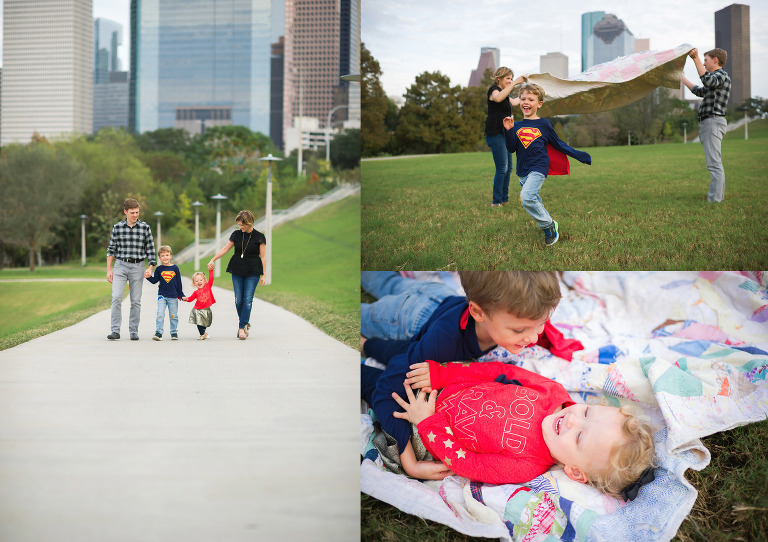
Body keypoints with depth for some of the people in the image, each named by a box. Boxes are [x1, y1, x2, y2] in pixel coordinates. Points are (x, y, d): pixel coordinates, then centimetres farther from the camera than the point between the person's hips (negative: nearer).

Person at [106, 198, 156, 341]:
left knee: (136, 301, 2)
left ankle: (134, 331, 10)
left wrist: (150, 267, -5)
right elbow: (111, 249, 9)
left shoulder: (145, 227, 2)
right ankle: (115, 331, -8)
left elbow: (150, 249, 5)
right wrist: (109, 269, 5)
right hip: (120, 265, 0)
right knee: (116, 298, -11)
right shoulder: (117, 227, 4)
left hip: (137, 266, 0)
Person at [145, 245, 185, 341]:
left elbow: (179, 283, 6)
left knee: (173, 316, 8)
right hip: (162, 295, 0)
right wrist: (148, 277, -15)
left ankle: (174, 333, 19)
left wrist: (181, 295, 6)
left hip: (173, 296, 0)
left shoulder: (175, 268, 2)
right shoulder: (159, 269, 2)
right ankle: (158, 333, -9)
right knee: (160, 314, -11)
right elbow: (155, 281, 5)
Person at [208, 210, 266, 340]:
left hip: (253, 272, -3)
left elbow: (263, 257, -1)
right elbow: (225, 248, 10)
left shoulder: (259, 237, -3)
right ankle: (246, 323, 20)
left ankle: (241, 327, -5)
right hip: (237, 271, 3)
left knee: (247, 300, -9)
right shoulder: (236, 234, 5)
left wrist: (263, 275, -5)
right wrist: (213, 260, 1)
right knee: (238, 300, 0)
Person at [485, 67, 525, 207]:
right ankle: (496, 201, -9)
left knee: (508, 168, 10)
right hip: (495, 134, -10)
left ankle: (504, 199, 16)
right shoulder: (494, 90, -9)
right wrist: (514, 83, -35)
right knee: (502, 168, -13)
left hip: (504, 134, 10)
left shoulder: (504, 93, 20)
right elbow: (498, 98, -34)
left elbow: (513, 102, 40)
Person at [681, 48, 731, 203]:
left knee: (714, 164, -16)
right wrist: (682, 78, 51)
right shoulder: (715, 79, 25)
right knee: (715, 163, 10)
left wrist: (696, 58, -35)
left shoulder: (722, 76, -7)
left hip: (713, 122, -11)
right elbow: (700, 91, 42)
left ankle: (714, 200, -22)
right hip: (707, 124, 11)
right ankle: (719, 197, 11)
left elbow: (708, 81, -30)